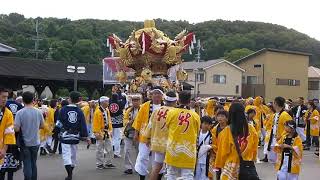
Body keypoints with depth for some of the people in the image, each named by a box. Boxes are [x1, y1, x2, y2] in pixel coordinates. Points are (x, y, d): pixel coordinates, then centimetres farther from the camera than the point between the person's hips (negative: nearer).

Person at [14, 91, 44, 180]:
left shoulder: (20, 113, -15)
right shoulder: (38, 112, -5)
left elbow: (16, 129, -18)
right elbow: (42, 126, 4)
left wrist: (23, 127, 3)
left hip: (25, 143, -3)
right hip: (36, 142, 3)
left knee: (27, 164, 3)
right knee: (33, 163, 16)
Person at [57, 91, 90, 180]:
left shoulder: (63, 109, -9)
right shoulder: (79, 111, -2)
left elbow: (59, 123, -7)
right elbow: (83, 125, -2)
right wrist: (86, 137, 3)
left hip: (65, 136, -3)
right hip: (75, 136, 3)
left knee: (66, 154, -2)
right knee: (73, 154, 17)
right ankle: (71, 172, 31)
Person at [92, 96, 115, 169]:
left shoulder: (107, 110, 10)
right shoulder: (98, 112, -16)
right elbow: (95, 123, -18)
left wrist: (110, 130, 14)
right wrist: (96, 133, -20)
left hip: (107, 133, 8)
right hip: (101, 133, -8)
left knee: (109, 149, 12)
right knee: (100, 150, 1)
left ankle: (108, 163, 21)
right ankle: (100, 164, 10)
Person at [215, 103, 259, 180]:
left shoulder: (226, 131, -13)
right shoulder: (251, 129, -6)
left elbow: (223, 151, -6)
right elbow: (254, 149, 5)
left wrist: (219, 165, 5)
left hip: (231, 167, -2)